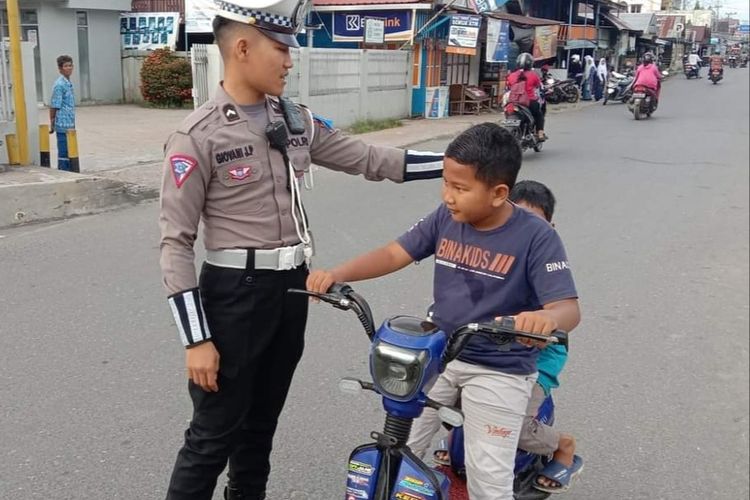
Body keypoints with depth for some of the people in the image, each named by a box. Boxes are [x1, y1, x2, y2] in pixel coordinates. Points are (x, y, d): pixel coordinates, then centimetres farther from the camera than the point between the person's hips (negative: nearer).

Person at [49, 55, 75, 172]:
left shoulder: (68, 83, 15)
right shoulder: (59, 85, -13)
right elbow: (54, 106, -13)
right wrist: (52, 125, -10)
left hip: (70, 125, 9)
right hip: (63, 126, -9)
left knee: (69, 153, 12)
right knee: (64, 153, -4)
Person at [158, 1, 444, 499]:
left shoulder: (298, 121, 4)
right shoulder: (198, 137, -14)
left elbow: (369, 159, 9)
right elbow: (177, 243, -13)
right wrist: (196, 339, -16)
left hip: (292, 288, 6)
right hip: (235, 292, -6)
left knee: (263, 421, 20)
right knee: (214, 435, 3)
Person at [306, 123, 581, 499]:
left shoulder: (537, 236, -16)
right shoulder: (446, 218, -3)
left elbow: (568, 307, -22)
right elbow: (394, 255, -2)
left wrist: (546, 318, -47)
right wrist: (336, 275, -18)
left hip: (500, 371, -4)